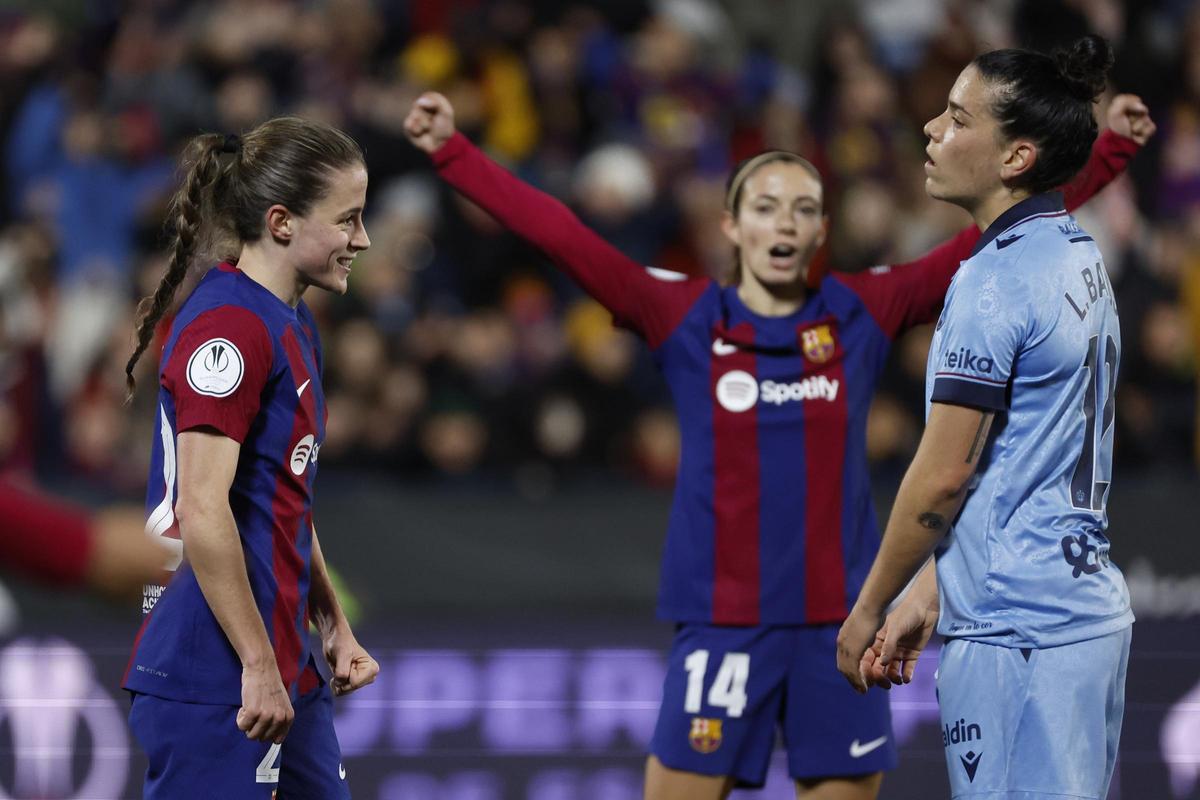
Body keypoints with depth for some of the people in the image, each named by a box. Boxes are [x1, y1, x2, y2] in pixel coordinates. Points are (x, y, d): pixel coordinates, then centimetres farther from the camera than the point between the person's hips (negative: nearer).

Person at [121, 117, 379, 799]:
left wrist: (334, 626, 20)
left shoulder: (294, 327, 17)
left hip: (281, 669, 10)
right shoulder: (228, 326, -15)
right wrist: (257, 665, -20)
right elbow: (201, 513, -21)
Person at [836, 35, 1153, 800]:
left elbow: (944, 475, -14)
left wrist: (867, 611, -2)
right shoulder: (1081, 259, 13)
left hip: (1016, 634, -9)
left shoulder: (995, 283, -15)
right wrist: (927, 593, 18)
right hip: (1094, 611, 9)